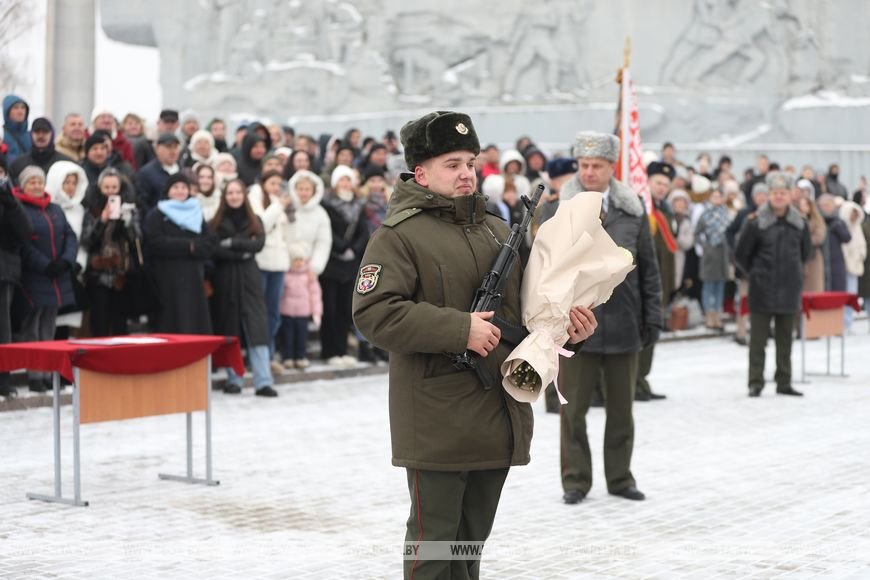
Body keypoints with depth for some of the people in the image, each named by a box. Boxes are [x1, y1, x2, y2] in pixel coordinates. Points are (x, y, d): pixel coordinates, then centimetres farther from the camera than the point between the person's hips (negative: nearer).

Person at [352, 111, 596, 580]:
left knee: (473, 534, 17)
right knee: (434, 539, -1)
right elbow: (372, 312, -20)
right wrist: (459, 330, -24)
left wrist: (565, 326, 4)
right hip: (437, 420, -7)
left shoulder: (498, 231, 15)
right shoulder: (399, 235, -9)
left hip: (500, 415, 7)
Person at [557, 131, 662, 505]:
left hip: (623, 325, 2)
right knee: (573, 409, 4)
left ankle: (620, 477, 22)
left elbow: (648, 268, 8)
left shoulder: (633, 211, 5)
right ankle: (576, 480, 14)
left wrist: (653, 317, 4)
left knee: (621, 409, 11)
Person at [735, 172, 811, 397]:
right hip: (762, 292, -3)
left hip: (789, 292, 4)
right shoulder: (756, 222, -7)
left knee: (785, 339, 10)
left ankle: (784, 383, 17)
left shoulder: (799, 223, 4)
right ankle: (755, 383, 4)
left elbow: (805, 252, 21)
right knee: (758, 339, -1)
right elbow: (740, 255, 1)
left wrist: (794, 273, 15)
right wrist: (756, 275, 5)